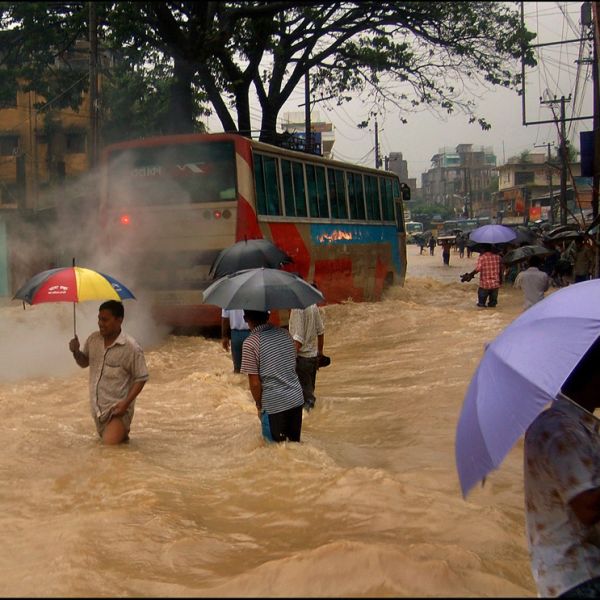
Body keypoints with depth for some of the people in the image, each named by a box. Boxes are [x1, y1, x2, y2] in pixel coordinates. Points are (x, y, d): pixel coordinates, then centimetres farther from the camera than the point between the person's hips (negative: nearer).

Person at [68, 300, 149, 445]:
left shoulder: (131, 347, -21)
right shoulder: (93, 339, -2)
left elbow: (141, 378, -15)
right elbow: (84, 362, 14)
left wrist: (126, 403, -22)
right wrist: (76, 351, -8)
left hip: (117, 409, -6)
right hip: (97, 407, 7)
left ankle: (123, 432, 16)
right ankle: (122, 432, 45)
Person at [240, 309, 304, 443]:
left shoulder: (250, 343, -14)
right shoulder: (285, 333, 4)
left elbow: (255, 382, -14)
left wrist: (259, 405, 1)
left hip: (274, 404, -5)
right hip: (296, 398, 5)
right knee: (295, 443, 18)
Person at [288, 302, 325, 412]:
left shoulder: (297, 309, -22)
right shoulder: (313, 304, 4)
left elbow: (298, 339, -26)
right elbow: (320, 331, 12)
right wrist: (320, 351, 23)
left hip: (302, 357, -8)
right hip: (313, 356, 8)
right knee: (309, 390, 21)